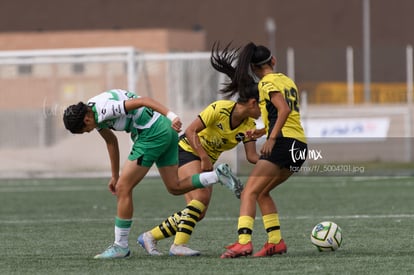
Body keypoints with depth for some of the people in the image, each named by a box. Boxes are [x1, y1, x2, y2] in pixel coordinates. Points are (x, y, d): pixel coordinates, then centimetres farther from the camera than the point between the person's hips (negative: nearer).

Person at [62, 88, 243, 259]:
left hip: (152, 133, -10)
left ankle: (120, 246, 1)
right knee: (174, 187, 17)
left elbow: (142, 101, -27)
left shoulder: (103, 109, -21)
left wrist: (171, 116, -36)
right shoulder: (94, 114, 10)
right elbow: (111, 141, 25)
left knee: (123, 188, -5)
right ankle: (218, 175, 8)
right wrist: (114, 176, 28)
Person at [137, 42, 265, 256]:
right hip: (188, 151, -7)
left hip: (207, 161, 7)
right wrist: (204, 157, -27)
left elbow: (252, 157, -9)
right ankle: (179, 245, -24)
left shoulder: (249, 126, -4)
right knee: (201, 198, -27)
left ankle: (150, 237, 7)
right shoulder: (220, 109, -23)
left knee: (198, 213, -2)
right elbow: (191, 131, -22)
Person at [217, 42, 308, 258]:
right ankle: (275, 241, 13)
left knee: (249, 192, -13)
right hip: (299, 145, 9)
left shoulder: (267, 83, -4)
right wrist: (263, 131, 30)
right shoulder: (287, 81, 20)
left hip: (283, 143, -8)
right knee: (262, 192, 19)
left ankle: (243, 242, -28)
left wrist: (272, 138, -22)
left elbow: (284, 109, -19)